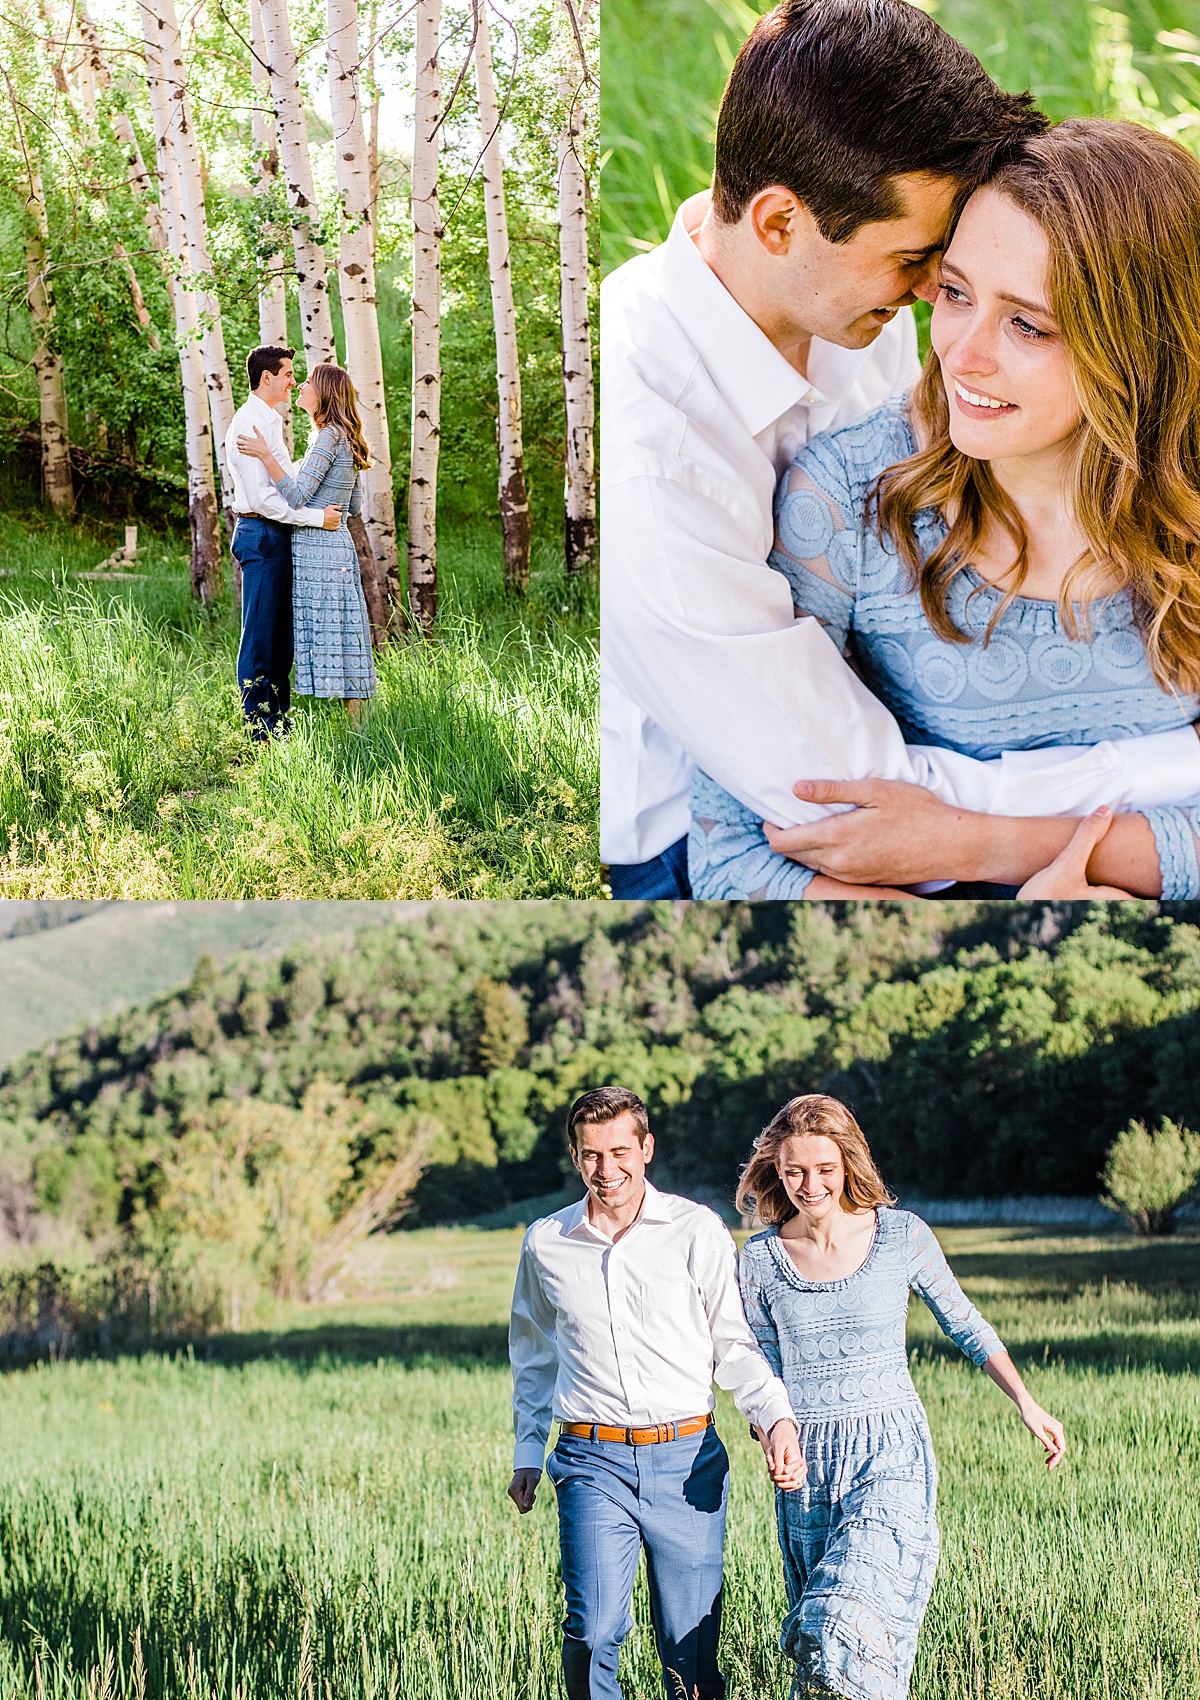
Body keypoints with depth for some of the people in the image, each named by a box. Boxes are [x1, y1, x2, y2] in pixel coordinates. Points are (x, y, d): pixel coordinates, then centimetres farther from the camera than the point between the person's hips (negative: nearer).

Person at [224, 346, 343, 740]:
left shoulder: (268, 422, 18)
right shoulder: (250, 424, -15)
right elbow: (262, 498, -21)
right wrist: (317, 517, -19)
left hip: (275, 534, 10)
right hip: (261, 534, -10)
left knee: (280, 634, 13)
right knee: (260, 635, -5)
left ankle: (279, 720, 19)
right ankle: (259, 726, -1)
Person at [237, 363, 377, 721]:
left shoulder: (329, 437, -14)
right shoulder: (344, 438, 16)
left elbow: (296, 495, -20)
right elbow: (355, 506, 20)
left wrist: (266, 454, -21)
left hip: (319, 548, -10)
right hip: (338, 544, 10)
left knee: (330, 634, -7)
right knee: (342, 636, 10)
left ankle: (355, 726, -6)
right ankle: (358, 721, 11)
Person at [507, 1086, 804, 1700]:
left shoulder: (697, 1230, 0)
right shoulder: (545, 1244, 7)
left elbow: (735, 1343, 3)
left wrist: (776, 1419, -13)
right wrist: (527, 1452, 22)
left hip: (687, 1458, 0)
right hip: (593, 1462, 1)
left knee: (690, 1647, 4)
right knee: (593, 1632, -16)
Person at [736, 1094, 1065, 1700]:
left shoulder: (902, 1235, -2)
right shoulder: (761, 1259, 2)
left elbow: (964, 1325, 11)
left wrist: (1026, 1403, 5)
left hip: (891, 1452, -3)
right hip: (805, 1464, 3)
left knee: (852, 1625, -21)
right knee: (814, 1627, 7)